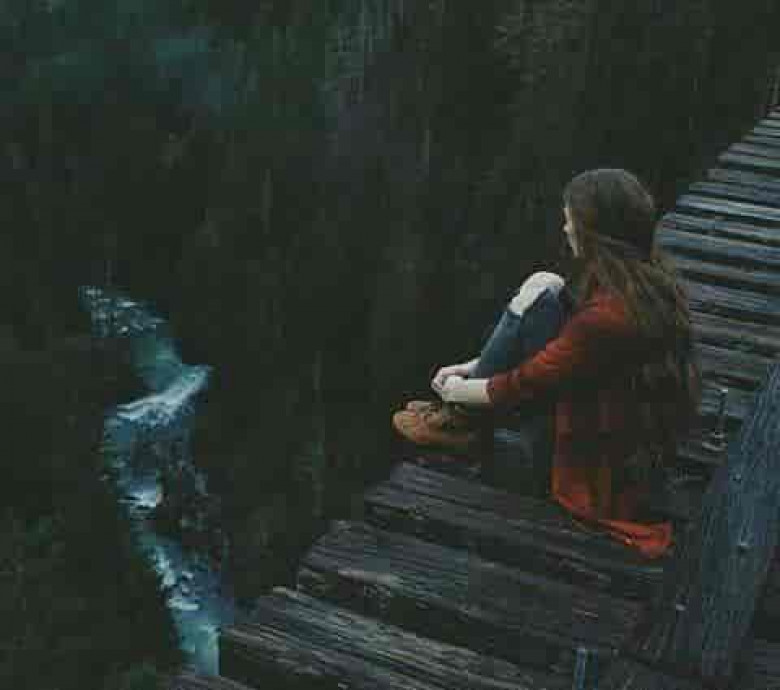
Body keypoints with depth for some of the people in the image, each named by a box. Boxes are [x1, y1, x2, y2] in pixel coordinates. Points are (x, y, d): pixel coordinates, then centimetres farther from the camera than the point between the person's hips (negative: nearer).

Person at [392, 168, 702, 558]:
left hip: (610, 458, -9)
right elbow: (568, 338, 9)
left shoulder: (608, 315, -32)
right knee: (543, 286, -1)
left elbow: (531, 382, -20)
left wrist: (463, 390, 0)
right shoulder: (647, 272, -3)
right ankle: (462, 418, 7)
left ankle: (460, 423, 2)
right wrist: (479, 366, 9)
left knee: (539, 296, -15)